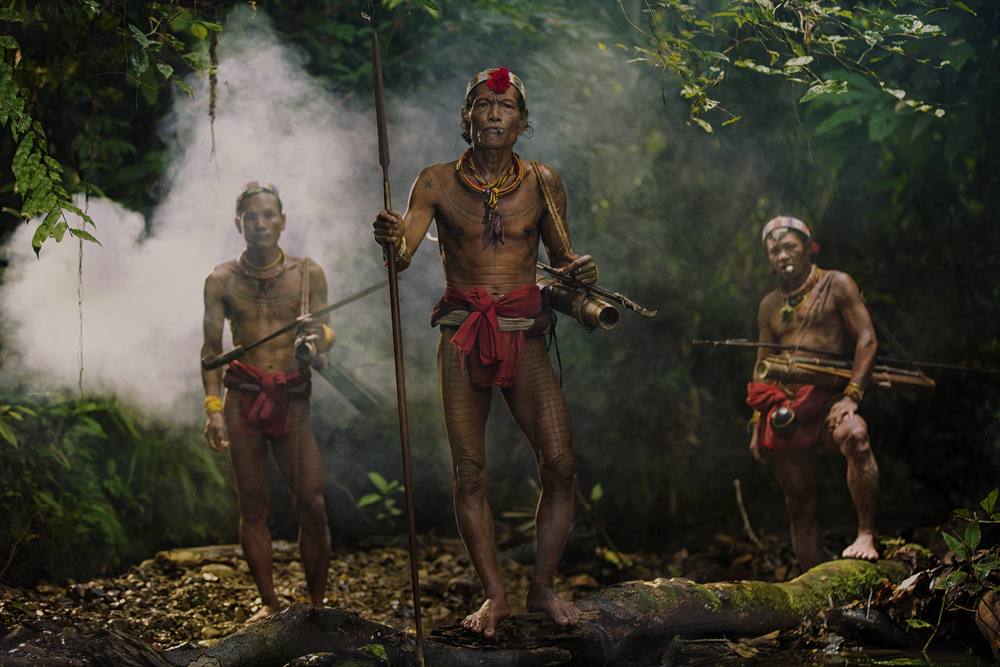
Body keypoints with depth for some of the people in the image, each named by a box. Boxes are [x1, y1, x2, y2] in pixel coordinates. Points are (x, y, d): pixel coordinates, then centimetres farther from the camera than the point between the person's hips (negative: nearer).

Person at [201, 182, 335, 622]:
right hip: (242, 399, 0)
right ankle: (269, 602, 12)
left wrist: (316, 339, -23)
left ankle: (317, 603, 4)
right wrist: (212, 407, -4)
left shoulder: (308, 274, 5)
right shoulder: (222, 281, 6)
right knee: (252, 506, 2)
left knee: (312, 503, -8)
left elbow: (325, 334, 2)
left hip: (293, 400, 0)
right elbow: (211, 347, 7)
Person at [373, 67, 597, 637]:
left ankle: (543, 587, 7)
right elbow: (403, 254, -10)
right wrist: (391, 240, -33)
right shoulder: (438, 183, 1)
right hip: (462, 338, 0)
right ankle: (495, 596, 10)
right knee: (469, 473, -1)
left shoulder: (542, 182, 4)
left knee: (560, 464, -9)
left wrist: (580, 270, -9)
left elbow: (561, 257, 13)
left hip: (525, 337, 1)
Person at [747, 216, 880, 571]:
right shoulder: (770, 305, 19)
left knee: (854, 435, -38)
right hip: (784, 409, 5)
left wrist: (852, 396, -15)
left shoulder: (837, 285, 5)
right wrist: (758, 423, 13)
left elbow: (867, 339, -3)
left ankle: (866, 535, -37)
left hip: (827, 399, -5)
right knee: (799, 505, 5)